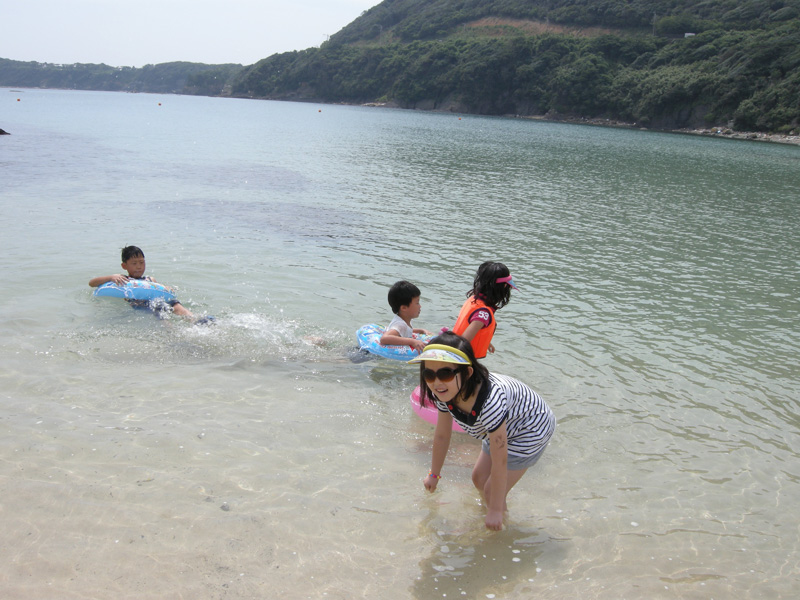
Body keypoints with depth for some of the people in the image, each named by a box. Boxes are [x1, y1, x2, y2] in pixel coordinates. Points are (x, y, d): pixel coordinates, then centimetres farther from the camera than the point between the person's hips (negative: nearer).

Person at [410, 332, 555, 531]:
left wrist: (495, 510, -23)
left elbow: (500, 463, -33)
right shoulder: (445, 393, -22)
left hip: (531, 429, -7)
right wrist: (434, 475, 10)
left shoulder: (489, 401, -44)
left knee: (492, 491, -4)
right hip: (502, 426, 7)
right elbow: (442, 436, -3)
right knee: (479, 479, 18)